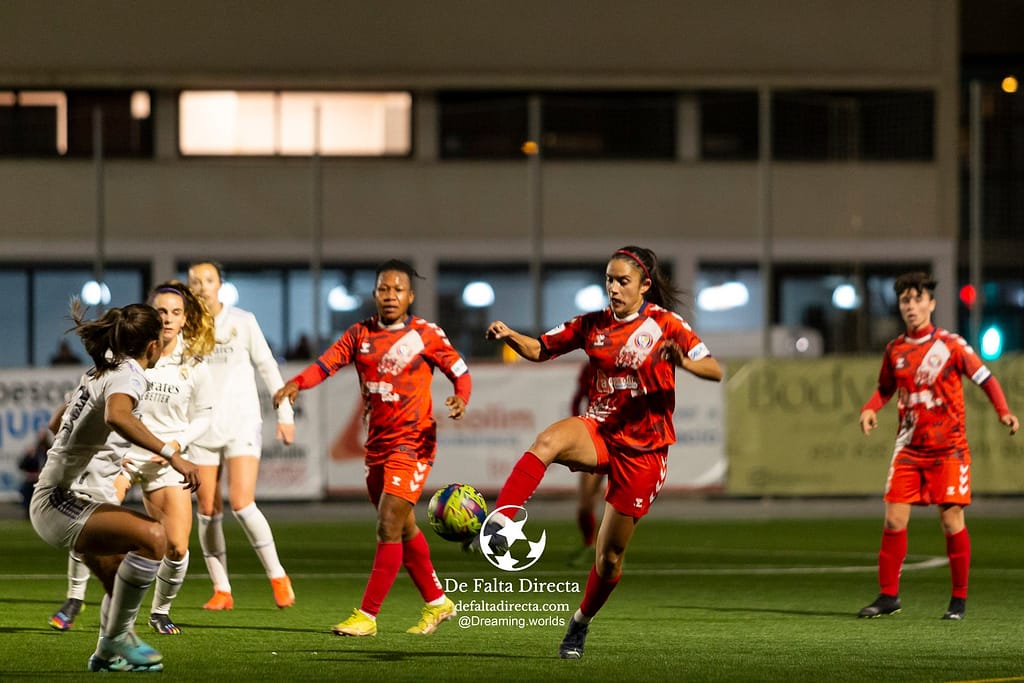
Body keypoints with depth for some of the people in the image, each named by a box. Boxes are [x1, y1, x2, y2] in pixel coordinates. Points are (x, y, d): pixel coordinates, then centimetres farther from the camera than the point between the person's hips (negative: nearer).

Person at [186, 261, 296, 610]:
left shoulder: (243, 322, 0)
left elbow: (267, 367, 5)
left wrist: (284, 414, 3)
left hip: (242, 425, -2)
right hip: (201, 429, 2)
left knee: (242, 504, -15)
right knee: (208, 510, 1)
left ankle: (277, 577, -2)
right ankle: (221, 590, 9)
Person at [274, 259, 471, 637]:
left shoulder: (426, 335, -4)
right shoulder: (360, 334, 5)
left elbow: (460, 372, 0)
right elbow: (326, 363, -7)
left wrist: (460, 399, -21)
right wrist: (296, 383, -26)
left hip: (412, 443, -6)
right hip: (377, 443, 6)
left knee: (388, 527, -12)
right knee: (403, 529, 14)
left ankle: (366, 616, -11)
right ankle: (437, 602, 30)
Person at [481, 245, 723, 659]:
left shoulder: (665, 325, -5)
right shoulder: (592, 325, 6)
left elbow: (715, 371, -11)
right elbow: (541, 349, 9)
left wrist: (683, 361, -33)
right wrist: (509, 337, -13)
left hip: (643, 450, -2)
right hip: (599, 433, 2)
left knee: (610, 554, 3)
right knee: (548, 441, -35)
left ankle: (581, 623, 29)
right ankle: (498, 525, -48)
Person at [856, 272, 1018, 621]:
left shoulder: (950, 344, -6)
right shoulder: (895, 350, 6)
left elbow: (986, 379, -4)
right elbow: (886, 388, 21)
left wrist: (1004, 412, -19)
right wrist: (870, 408, 0)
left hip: (948, 447, -3)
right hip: (909, 447, 4)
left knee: (951, 520, -5)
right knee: (894, 519, -4)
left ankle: (959, 599, 6)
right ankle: (888, 595, 6)